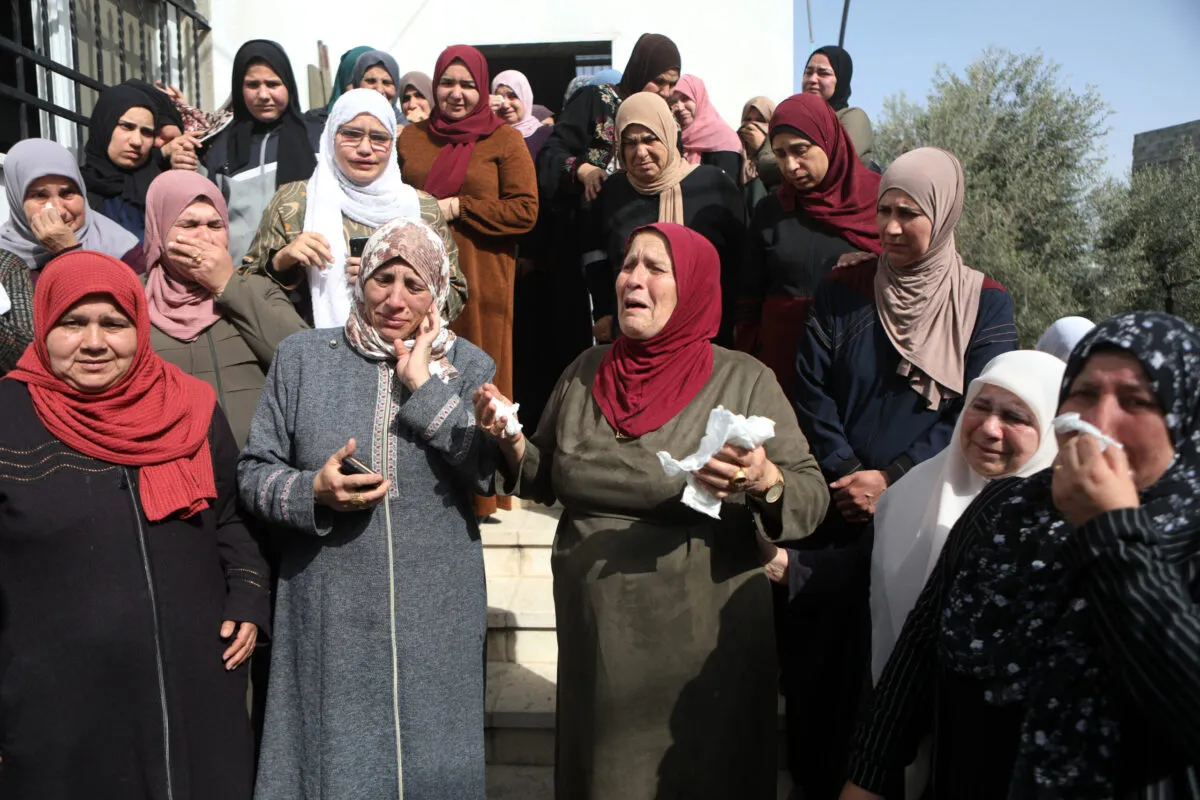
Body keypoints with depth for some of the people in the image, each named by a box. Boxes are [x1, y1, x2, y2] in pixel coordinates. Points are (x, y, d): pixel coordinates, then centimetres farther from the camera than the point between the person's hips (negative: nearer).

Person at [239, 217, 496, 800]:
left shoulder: (468, 367, 3)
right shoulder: (302, 356, 3)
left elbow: (492, 474, -11)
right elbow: (253, 472, 5)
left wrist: (424, 386, -12)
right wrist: (314, 492, -14)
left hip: (434, 620, 1)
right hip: (330, 616, 0)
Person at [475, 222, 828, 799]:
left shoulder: (745, 380, -9)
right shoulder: (586, 372, 3)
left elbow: (812, 497, -9)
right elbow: (547, 481, 12)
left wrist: (764, 481, -29)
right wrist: (512, 441, -7)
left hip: (700, 635, -3)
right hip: (593, 629, 4)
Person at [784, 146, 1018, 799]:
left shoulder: (984, 303, 2)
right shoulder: (843, 292, 5)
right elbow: (810, 393, 0)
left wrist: (893, 480, -15)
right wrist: (846, 476, -13)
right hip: (839, 509, 1)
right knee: (821, 640, 1)